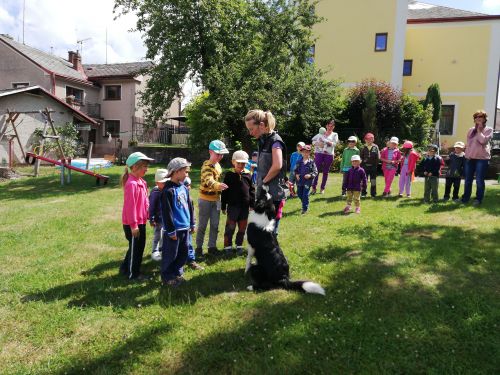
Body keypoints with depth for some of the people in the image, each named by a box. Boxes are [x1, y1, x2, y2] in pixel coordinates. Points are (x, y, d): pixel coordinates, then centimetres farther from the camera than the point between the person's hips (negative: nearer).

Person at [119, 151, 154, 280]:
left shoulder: (141, 182, 8)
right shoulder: (132, 184, -22)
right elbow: (130, 206, -23)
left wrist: (147, 216, 17)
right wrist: (133, 225, -20)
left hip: (140, 221, 10)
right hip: (133, 224, -10)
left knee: (139, 246, 21)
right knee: (136, 248, 5)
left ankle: (125, 268, 36)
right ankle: (133, 273, 22)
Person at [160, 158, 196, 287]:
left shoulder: (184, 188, 8)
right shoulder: (168, 190, -16)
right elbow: (166, 212, -17)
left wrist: (192, 223, 18)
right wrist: (171, 231, -16)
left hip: (185, 227, 8)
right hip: (174, 229, -8)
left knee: (183, 252, 17)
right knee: (170, 254, 5)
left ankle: (177, 273, 33)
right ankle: (167, 277, 20)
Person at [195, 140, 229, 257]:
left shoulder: (218, 165, 7)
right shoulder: (206, 166, -19)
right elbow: (209, 181, -38)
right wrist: (218, 185, -56)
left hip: (216, 199, 7)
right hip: (206, 199, -7)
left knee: (215, 225, 10)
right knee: (202, 225, 3)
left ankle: (212, 246, 20)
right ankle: (199, 247, 15)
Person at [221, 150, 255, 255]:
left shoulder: (248, 175, 4)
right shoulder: (229, 175, -4)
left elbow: (252, 190, 8)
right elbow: (225, 192, -1)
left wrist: (252, 205, 4)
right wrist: (223, 206, -1)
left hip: (245, 206, 3)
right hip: (233, 205, -3)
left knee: (242, 227, 11)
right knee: (230, 226, 1)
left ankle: (239, 245, 25)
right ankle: (228, 246, 14)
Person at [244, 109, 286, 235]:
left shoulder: (274, 140, -13)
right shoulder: (263, 141, 13)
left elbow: (277, 166, -26)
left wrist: (264, 181, -13)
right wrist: (259, 184, 7)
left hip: (273, 195, -9)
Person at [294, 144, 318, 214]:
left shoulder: (311, 162, -6)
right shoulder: (299, 162, 3)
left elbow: (315, 172, -4)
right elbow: (295, 170, 11)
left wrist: (310, 175, -20)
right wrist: (296, 174, -8)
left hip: (307, 181, -4)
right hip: (299, 181, 4)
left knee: (305, 195, -3)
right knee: (299, 194, 13)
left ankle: (305, 208, 8)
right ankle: (305, 203, 39)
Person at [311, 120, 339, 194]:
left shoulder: (335, 135, 12)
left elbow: (334, 143, -6)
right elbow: (313, 141, 11)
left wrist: (324, 140, -12)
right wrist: (318, 143, -10)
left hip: (329, 155, 0)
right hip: (319, 153, 0)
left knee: (325, 172, 4)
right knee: (317, 170, -7)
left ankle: (322, 188, 11)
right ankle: (314, 187, -4)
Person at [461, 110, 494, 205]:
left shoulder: (488, 130, 0)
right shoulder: (471, 130, 13)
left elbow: (483, 140, -16)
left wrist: (479, 130, -7)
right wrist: (467, 153, 5)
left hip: (482, 158, -4)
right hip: (470, 157, 4)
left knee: (479, 180, -3)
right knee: (468, 180, 9)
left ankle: (478, 199, 7)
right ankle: (465, 197, 18)